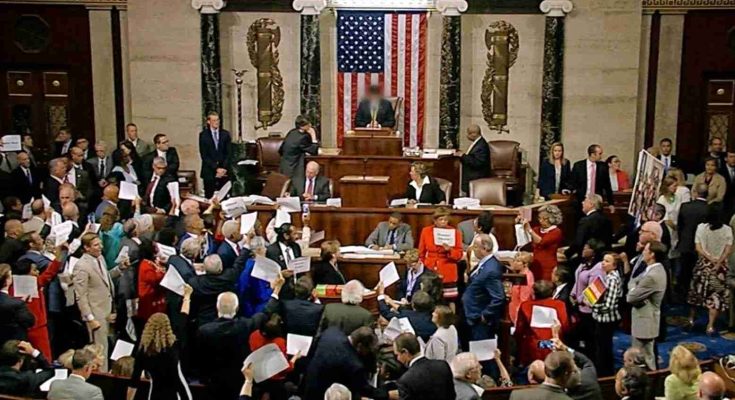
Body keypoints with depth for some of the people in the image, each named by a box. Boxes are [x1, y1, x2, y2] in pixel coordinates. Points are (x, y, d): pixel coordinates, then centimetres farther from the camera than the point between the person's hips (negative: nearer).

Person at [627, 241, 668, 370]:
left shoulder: (652, 276, -27)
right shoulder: (655, 269, 5)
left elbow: (631, 297, -21)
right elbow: (632, 282, 12)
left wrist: (633, 291, -2)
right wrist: (635, 290, -7)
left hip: (645, 322, -10)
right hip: (645, 320, 10)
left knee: (644, 361, 2)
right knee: (647, 357, 22)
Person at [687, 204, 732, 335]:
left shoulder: (701, 227, -9)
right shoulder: (727, 229, -7)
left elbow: (698, 248, -10)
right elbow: (728, 250, -8)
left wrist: (710, 258, -9)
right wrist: (719, 263, -9)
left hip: (703, 264, 1)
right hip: (720, 266, -1)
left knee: (697, 291, 17)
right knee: (716, 295, 4)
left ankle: (691, 319, 29)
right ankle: (710, 326, -1)